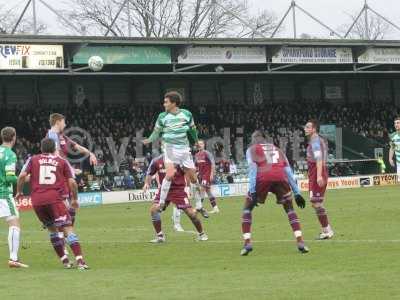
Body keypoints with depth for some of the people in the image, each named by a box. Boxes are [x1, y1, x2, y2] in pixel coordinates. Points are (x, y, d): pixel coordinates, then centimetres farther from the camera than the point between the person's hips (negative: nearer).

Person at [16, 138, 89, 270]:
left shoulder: (33, 159, 15)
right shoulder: (62, 162, 13)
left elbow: (22, 176, 2)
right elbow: (72, 182, 7)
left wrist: (19, 192, 17)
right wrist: (74, 199, 21)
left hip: (36, 201, 3)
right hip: (54, 198, -3)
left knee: (52, 229, 20)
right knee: (68, 228, -8)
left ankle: (64, 260, 18)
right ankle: (79, 260, -24)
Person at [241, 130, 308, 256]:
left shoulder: (252, 150, 24)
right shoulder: (277, 149, 34)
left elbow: (253, 168, 5)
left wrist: (252, 192, -5)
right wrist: (297, 194, 25)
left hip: (263, 177, -2)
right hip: (280, 177, 2)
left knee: (247, 208, 15)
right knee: (290, 209, 19)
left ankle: (247, 243, 2)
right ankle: (300, 242, 3)